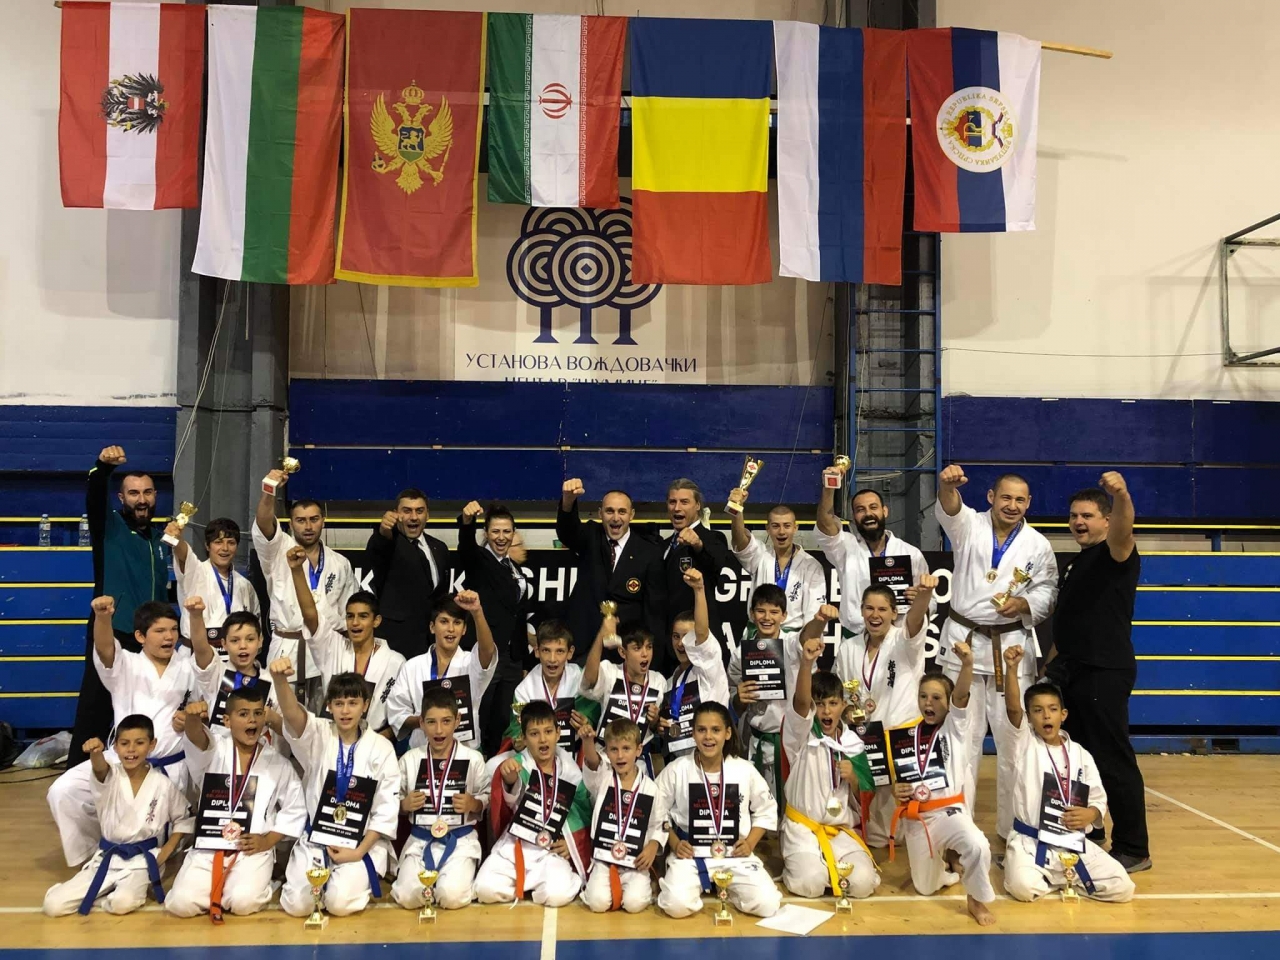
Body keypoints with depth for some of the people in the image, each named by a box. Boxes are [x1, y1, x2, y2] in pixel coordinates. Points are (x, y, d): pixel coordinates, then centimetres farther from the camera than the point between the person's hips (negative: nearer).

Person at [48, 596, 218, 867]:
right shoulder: (125, 666, 2)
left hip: (174, 767, 0)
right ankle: (92, 853, 8)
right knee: (64, 791, -15)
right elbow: (104, 649, -19)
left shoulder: (187, 667, 3)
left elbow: (204, 654, -20)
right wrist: (102, 617, -43)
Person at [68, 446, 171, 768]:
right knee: (93, 717, -5)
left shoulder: (159, 544, 15)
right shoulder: (109, 526, 1)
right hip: (110, 638, -5)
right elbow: (94, 498, -21)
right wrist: (103, 466, -40)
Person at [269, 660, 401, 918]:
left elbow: (387, 809, -4)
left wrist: (359, 851, -12)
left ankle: (363, 877, 13)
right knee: (297, 904, -15)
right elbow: (292, 714, -26)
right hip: (316, 838, 2)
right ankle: (327, 874, 18)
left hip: (363, 842, -1)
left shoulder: (381, 748, -4)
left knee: (340, 903, -21)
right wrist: (280, 679, -47)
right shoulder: (318, 737, -3)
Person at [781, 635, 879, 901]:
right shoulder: (801, 734, -7)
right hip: (802, 827, -3)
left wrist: (852, 778, -14)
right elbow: (800, 700, -31)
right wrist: (806, 662, -50)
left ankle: (831, 865, 11)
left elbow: (862, 798, 10)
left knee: (862, 883, -21)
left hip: (841, 829, 3)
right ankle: (797, 862, 10)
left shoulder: (853, 743, 5)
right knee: (809, 884, -25)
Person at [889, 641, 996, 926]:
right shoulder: (906, 737, 4)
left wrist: (967, 664, -44)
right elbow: (898, 777, 15)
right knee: (925, 888, 11)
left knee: (978, 846, -34)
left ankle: (977, 900, -4)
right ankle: (948, 859, 44)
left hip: (949, 812, -3)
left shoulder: (955, 727, -4)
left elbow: (961, 695, -25)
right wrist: (896, 790, -9)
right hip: (916, 818, 3)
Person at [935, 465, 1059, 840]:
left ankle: (1014, 827, 19)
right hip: (964, 642, 0)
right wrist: (948, 485, -46)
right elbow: (949, 508, -23)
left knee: (1013, 738, 3)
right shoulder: (969, 525, -2)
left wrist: (1023, 604, -17)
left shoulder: (1037, 545, 1)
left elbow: (1047, 592, 5)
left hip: (1011, 646, 1)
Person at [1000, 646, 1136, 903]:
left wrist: (1090, 814, -14)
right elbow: (1012, 707, -20)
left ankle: (1067, 877, 14)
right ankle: (1062, 879, 7)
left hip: (1074, 843, 3)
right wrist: (1012, 669, -33)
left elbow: (1098, 800, 10)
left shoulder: (1081, 755, 7)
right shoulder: (1025, 743, -2)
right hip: (1030, 841, -3)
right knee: (1023, 887, -29)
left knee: (1122, 888, -12)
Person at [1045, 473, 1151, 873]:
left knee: (1113, 761, -5)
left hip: (1105, 672, -8)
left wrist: (1121, 494, -51)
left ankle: (1133, 849, 4)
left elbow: (1124, 530, -31)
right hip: (1070, 669, 8)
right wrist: (1051, 664, 18)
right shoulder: (1073, 564, 17)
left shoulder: (1117, 555, -7)